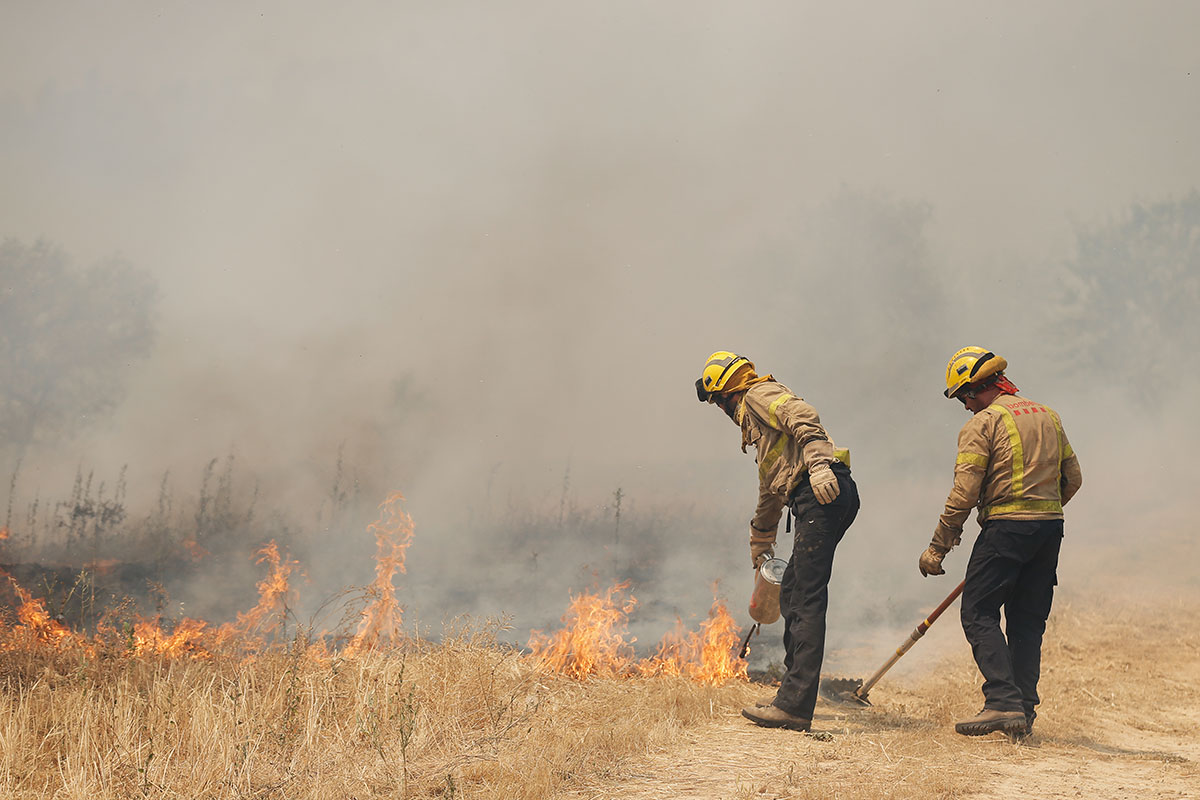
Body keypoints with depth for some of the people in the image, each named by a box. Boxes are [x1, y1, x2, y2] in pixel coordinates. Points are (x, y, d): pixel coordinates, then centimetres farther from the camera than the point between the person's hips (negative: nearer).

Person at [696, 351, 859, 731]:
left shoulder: (759, 394, 4)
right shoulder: (754, 420, 32)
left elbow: (805, 418, -17)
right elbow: (770, 488, 42)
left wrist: (818, 464, -31)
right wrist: (760, 538, 52)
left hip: (822, 493, -10)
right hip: (824, 500, 10)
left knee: (807, 599, -12)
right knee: (791, 595, 14)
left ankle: (795, 706, -14)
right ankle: (793, 695, 20)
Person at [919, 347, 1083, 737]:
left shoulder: (982, 423, -6)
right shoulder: (1049, 416, 16)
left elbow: (964, 494, -12)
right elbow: (1073, 479, 18)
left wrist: (938, 547, -7)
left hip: (1006, 526, -7)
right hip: (1051, 528, 7)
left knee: (979, 614, -3)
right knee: (1027, 621, 11)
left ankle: (1003, 702, -14)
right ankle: (1024, 712, 10)